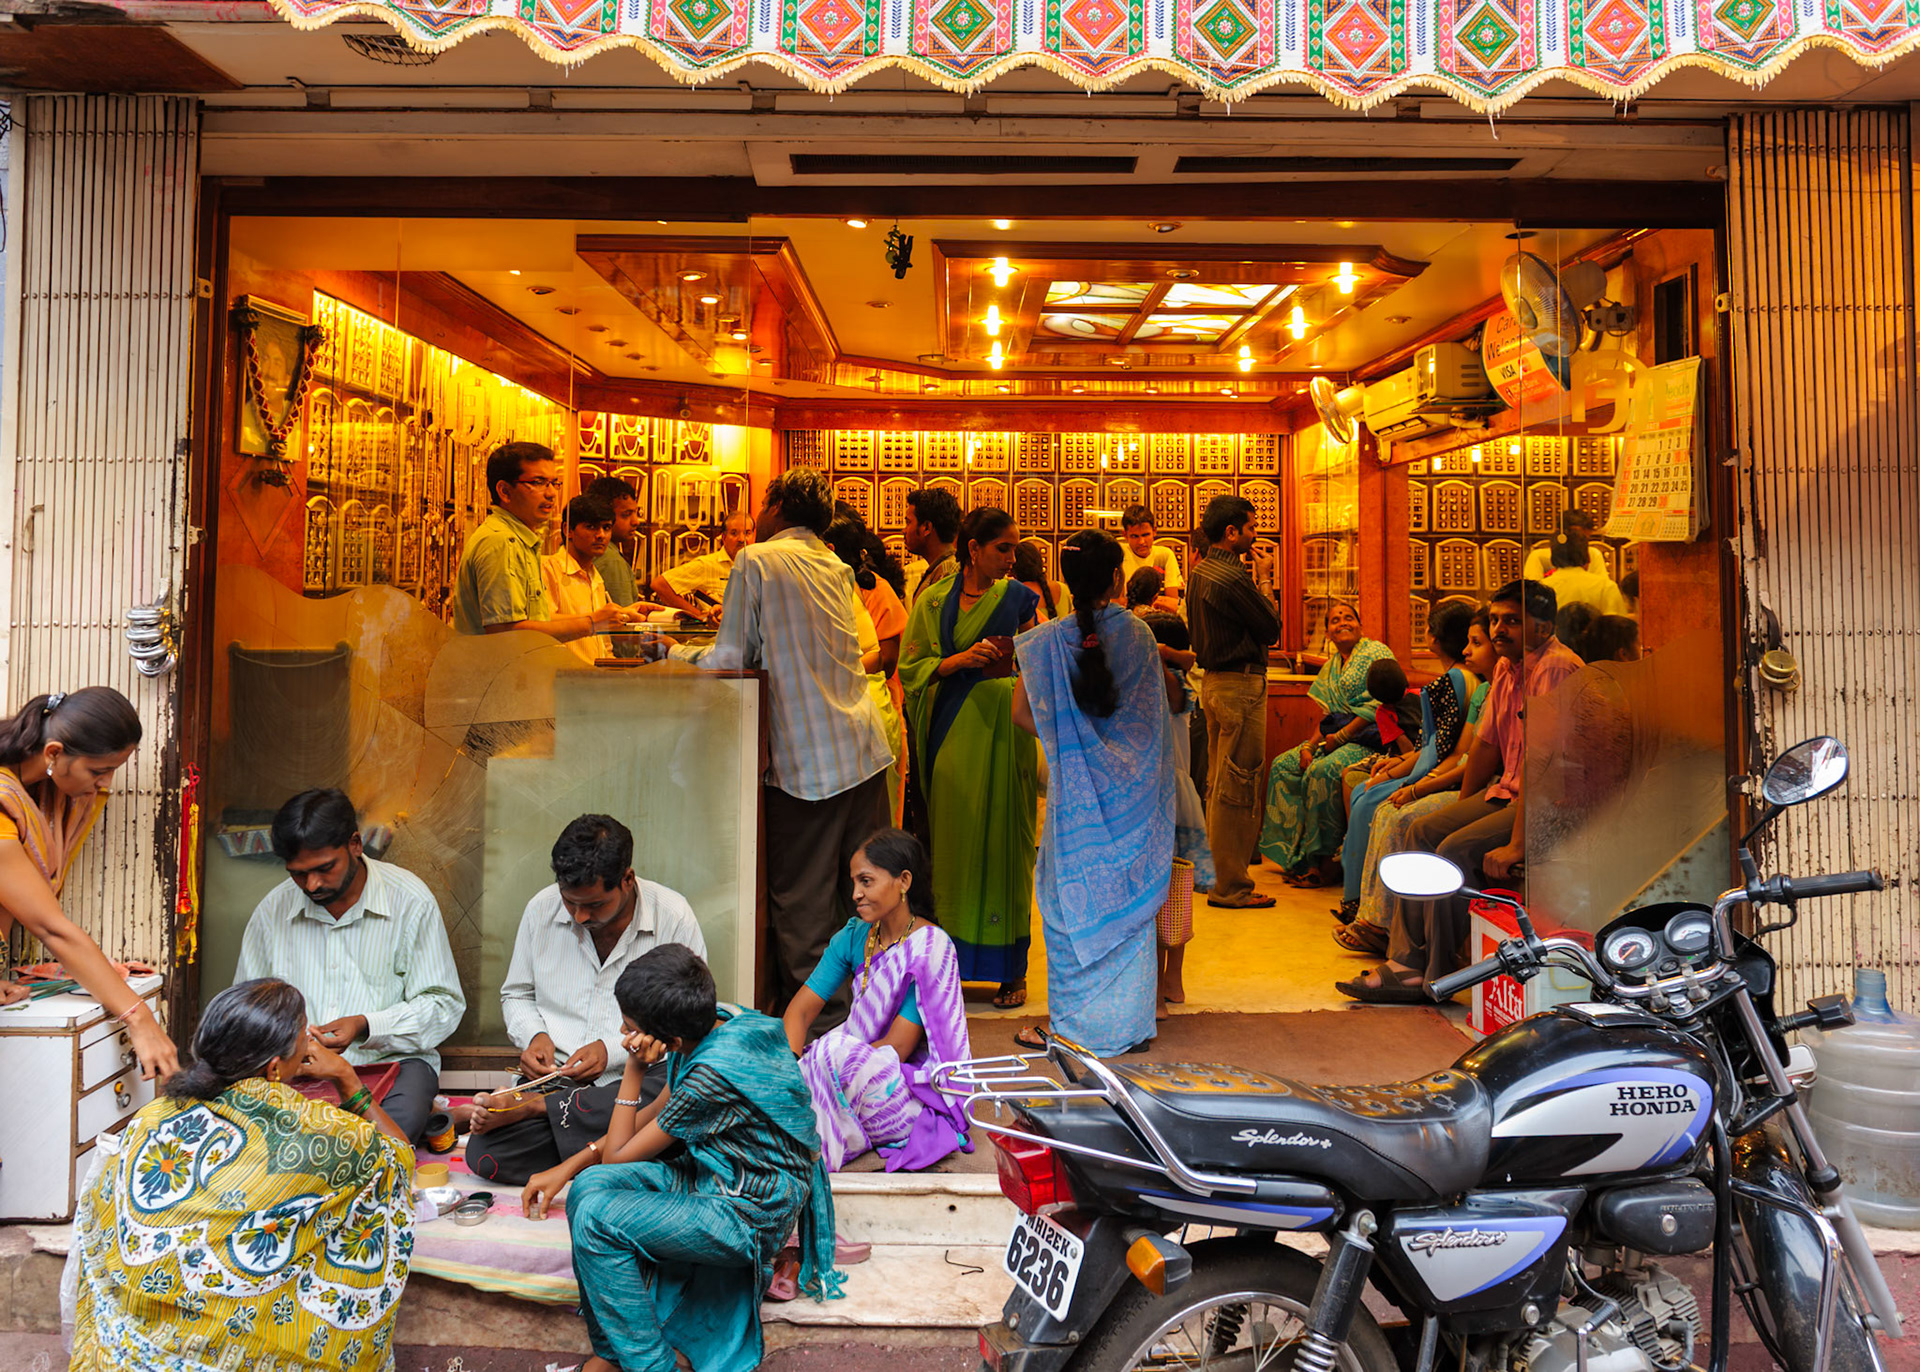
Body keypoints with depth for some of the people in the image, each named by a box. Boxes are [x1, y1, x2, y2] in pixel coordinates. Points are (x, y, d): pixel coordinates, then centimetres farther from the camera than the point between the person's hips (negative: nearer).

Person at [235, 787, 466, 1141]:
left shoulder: (409, 901, -4)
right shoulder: (272, 910, 8)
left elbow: (444, 1005, -2)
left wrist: (365, 1026, -18)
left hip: (391, 1061, -3)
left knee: (400, 1115, -38)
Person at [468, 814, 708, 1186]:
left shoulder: (674, 918, -7)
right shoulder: (541, 909, 3)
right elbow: (516, 994, 19)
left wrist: (614, 1051, -15)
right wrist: (534, 1036, -3)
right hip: (554, 1078, 2)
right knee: (485, 1155, -25)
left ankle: (529, 1106, -23)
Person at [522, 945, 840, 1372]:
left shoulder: (713, 1073, -29)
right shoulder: (713, 1021, -4)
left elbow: (618, 1155, -14)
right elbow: (653, 1115, 11)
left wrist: (633, 1070, -14)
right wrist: (568, 1168, 7)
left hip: (749, 1213, -9)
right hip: (711, 1172, 9)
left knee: (597, 1218, -18)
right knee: (589, 1186, -7)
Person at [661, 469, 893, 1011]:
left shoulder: (756, 561, -5)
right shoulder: (838, 568, 14)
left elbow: (730, 659, -8)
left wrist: (676, 651, 9)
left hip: (807, 760, -6)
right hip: (866, 750, 6)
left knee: (803, 905, 2)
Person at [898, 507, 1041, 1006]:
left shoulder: (1019, 598, 4)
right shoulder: (934, 600, 7)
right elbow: (911, 667, 2)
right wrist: (959, 660, -12)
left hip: (1002, 728, -1)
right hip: (951, 729, 1)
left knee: (1002, 843, 0)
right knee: (951, 840, 3)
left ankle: (1010, 968, 9)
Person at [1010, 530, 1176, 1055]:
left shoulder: (1051, 640, -9)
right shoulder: (1138, 635, -3)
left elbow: (1022, 711, -7)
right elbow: (1169, 696, 8)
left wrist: (1062, 741, 7)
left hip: (1077, 787, -2)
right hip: (1133, 789, 2)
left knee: (1071, 901, 8)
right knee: (1129, 899, 11)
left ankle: (1071, 1024, 13)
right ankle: (1129, 1021, 19)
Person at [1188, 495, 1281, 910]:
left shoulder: (1202, 572, 11)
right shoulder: (1232, 577, -19)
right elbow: (1270, 628, -14)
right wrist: (1265, 580, -1)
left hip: (1214, 681, 10)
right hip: (1240, 685, -10)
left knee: (1218, 784, 17)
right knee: (1237, 788, -5)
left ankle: (1215, 872, 25)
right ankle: (1230, 886, 0)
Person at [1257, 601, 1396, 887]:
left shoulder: (1377, 652, -6)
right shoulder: (1331, 667, 19)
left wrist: (1341, 737, -17)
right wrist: (1310, 745, -2)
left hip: (1368, 738, -9)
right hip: (1336, 738, 9)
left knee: (1323, 770, -31)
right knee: (1284, 765, -4)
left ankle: (1319, 862, -23)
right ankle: (1293, 854, -5)